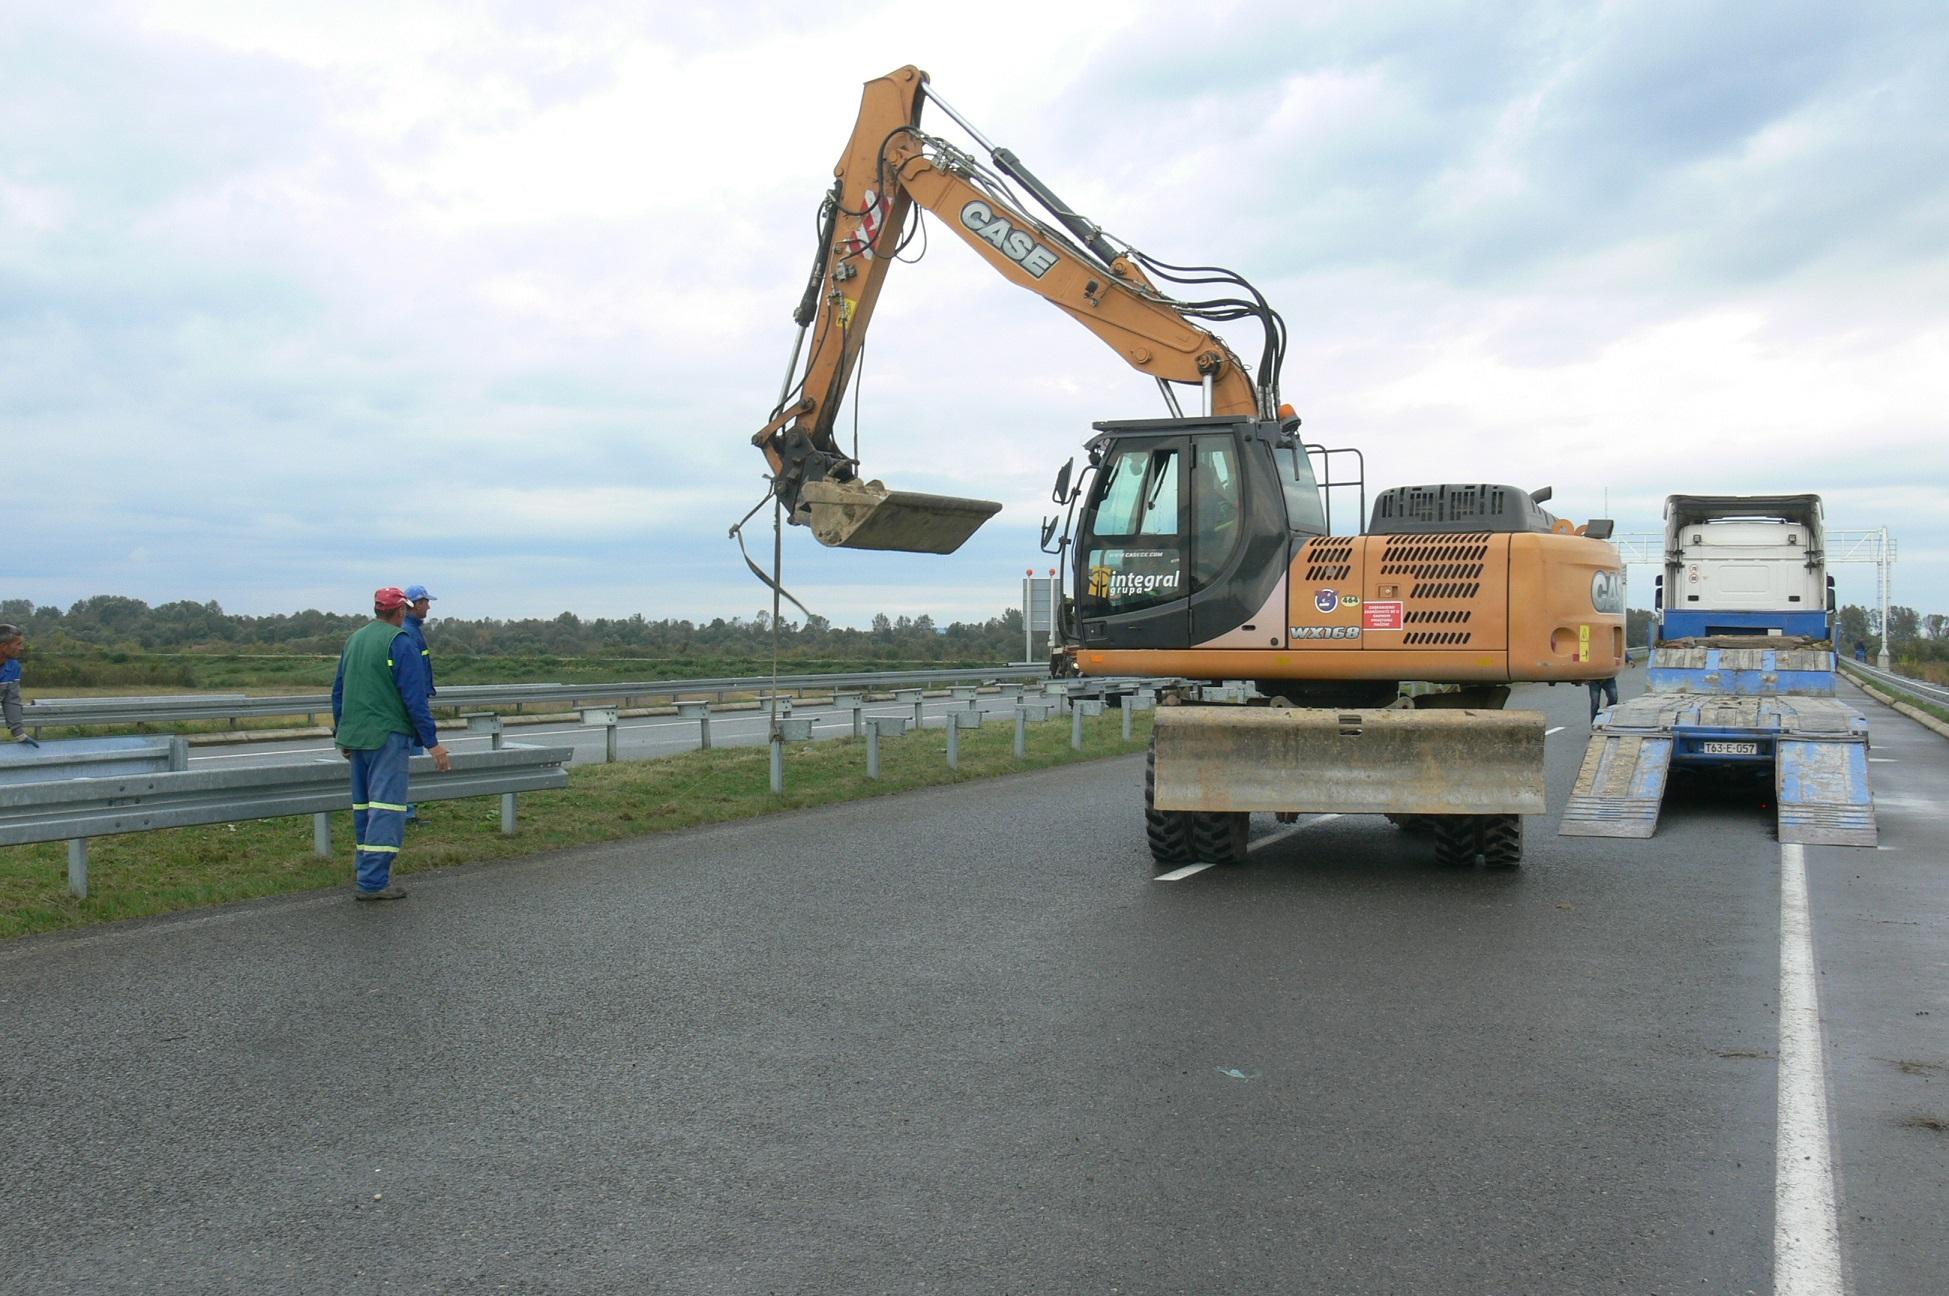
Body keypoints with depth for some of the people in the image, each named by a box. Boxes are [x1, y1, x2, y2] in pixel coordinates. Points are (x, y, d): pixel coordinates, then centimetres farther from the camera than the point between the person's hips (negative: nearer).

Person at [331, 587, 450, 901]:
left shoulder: (354, 639, 14)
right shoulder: (400, 642, -10)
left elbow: (338, 691, 20)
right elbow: (415, 698, -15)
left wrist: (342, 734, 29)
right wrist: (432, 743, -12)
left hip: (356, 735, 8)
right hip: (387, 735, -8)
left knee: (364, 805, 15)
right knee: (386, 806, -8)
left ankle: (367, 871, 23)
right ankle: (372, 881, -13)